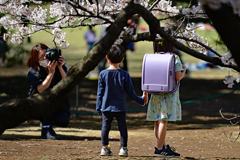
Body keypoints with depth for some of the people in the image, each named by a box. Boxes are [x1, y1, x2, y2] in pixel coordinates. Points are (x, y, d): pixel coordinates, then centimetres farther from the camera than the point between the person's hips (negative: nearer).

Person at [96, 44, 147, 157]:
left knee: (105, 127, 9)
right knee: (122, 127, 6)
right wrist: (140, 100, 15)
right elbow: (130, 92, -1)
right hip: (120, 108, -1)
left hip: (106, 108, 1)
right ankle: (123, 148, 6)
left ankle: (105, 147, 13)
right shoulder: (124, 75, -7)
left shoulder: (103, 74, -5)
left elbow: (100, 93, -1)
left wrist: (98, 107, 6)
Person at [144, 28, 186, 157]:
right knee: (163, 121, -3)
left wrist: (144, 93, 12)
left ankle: (164, 147, 25)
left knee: (158, 121, 12)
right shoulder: (174, 58, -12)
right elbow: (178, 77, -15)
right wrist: (184, 71, 6)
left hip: (156, 94, 6)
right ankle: (159, 149, -2)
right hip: (168, 94, -6)